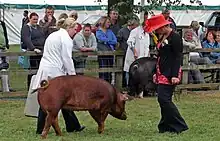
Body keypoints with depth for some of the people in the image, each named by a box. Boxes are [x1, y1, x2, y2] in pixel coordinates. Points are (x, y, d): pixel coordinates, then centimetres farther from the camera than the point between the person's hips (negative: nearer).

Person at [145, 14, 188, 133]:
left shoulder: (175, 37, -12)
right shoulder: (162, 37, 15)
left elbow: (178, 57, -16)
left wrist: (175, 75, -21)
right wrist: (156, 73, 23)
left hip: (170, 73, -9)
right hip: (162, 73, 9)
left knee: (164, 99, -13)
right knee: (163, 99, 8)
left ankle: (179, 126, -8)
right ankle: (166, 126, 13)